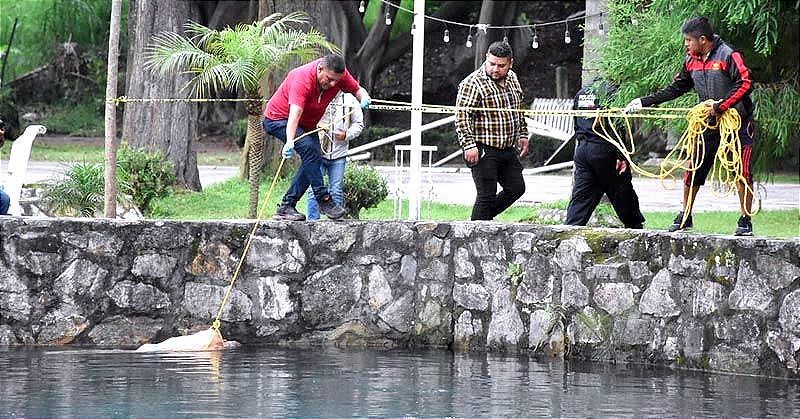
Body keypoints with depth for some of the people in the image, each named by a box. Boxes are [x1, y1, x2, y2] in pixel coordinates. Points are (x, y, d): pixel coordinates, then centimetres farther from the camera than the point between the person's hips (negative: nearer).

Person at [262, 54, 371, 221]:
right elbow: (294, 114, -47)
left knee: (315, 160, -6)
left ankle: (285, 207, -1)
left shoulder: (339, 74, -17)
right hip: (279, 118, -8)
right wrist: (290, 142, -60)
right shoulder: (302, 79, -36)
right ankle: (324, 199, -26)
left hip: (307, 125, 8)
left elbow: (357, 89, -1)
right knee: (310, 149, -29)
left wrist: (363, 97, -26)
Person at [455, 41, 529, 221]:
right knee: (487, 196, -7)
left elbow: (518, 109, 24)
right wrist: (469, 145, -25)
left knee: (516, 188, 15)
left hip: (508, 150, 8)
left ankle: (484, 218, 29)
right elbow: (462, 116, -19)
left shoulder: (512, 79, 9)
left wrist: (523, 135, 22)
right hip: (484, 150, -8)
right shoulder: (473, 83, -15)